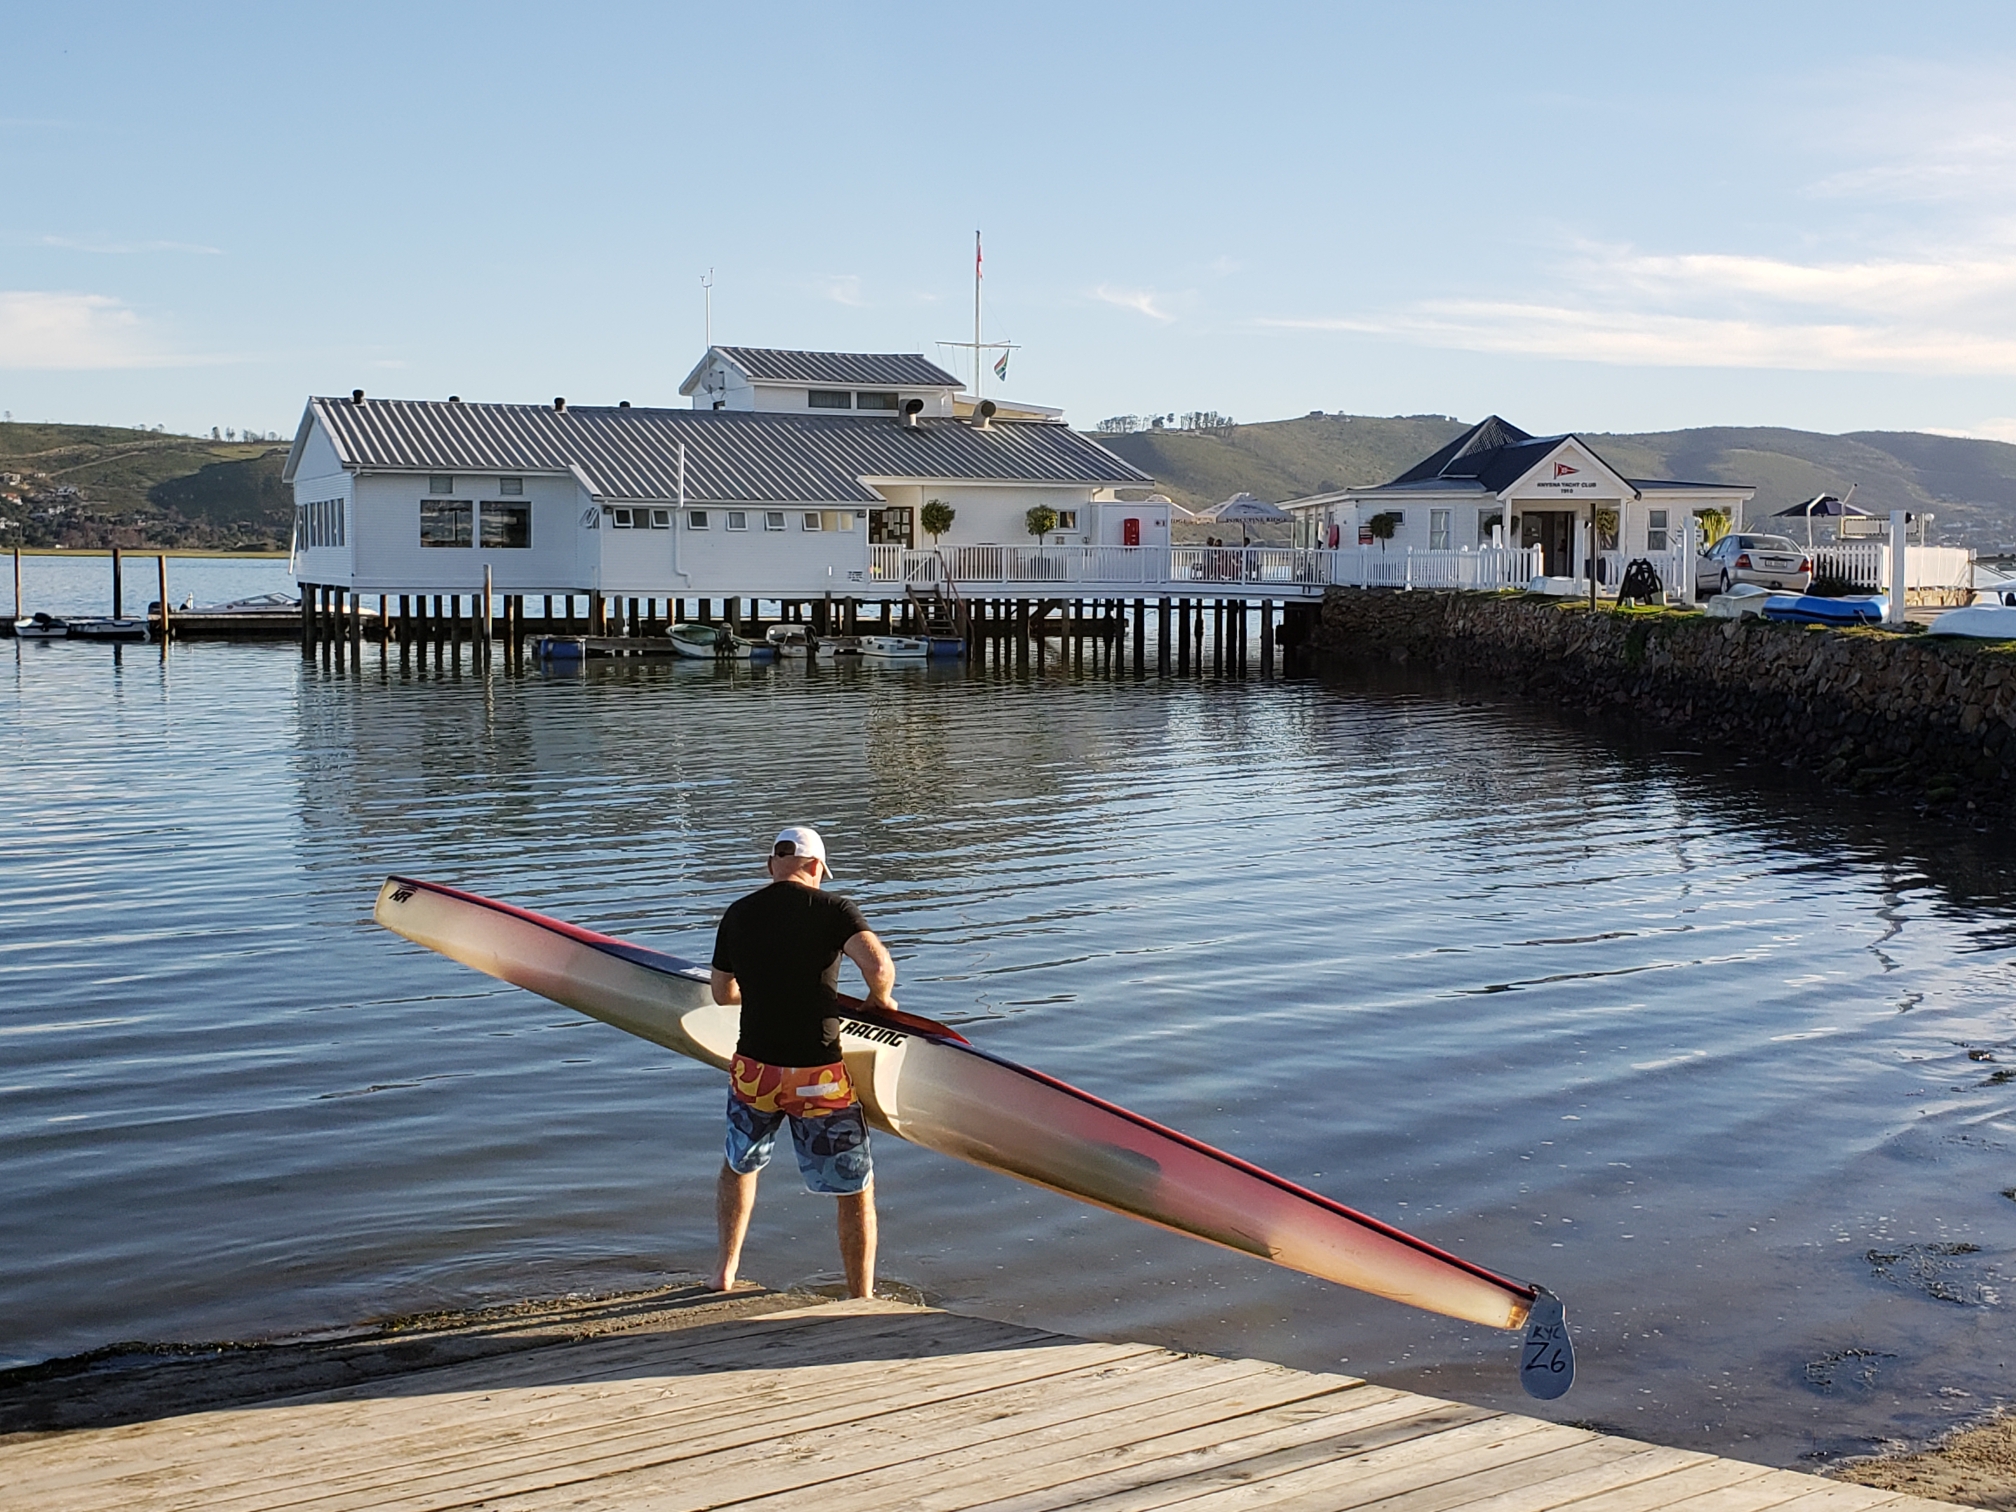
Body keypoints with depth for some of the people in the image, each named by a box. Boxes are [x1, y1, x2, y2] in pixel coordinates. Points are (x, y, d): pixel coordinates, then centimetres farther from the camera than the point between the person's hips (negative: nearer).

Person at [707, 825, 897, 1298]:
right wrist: (880, 1000, -2)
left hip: (753, 1069, 4)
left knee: (739, 1166, 30)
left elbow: (723, 992, 15)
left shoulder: (738, 914, 3)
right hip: (818, 1077, -3)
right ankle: (862, 1301, 15)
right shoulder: (832, 909, -8)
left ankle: (725, 1271, 38)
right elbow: (879, 966, -23)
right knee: (856, 1189, 11)